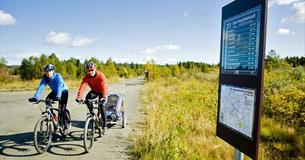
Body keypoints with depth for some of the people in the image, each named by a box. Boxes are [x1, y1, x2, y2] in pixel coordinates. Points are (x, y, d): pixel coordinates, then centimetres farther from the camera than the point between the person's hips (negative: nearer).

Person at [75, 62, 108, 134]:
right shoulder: (86, 77, -19)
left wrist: (104, 96, -56)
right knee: (87, 98, -27)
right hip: (94, 91, 3)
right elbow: (82, 86, -30)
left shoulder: (101, 75, -29)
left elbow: (104, 87, -40)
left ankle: (104, 125, -9)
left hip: (101, 91, -3)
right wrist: (78, 97, -45)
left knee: (101, 105, -20)